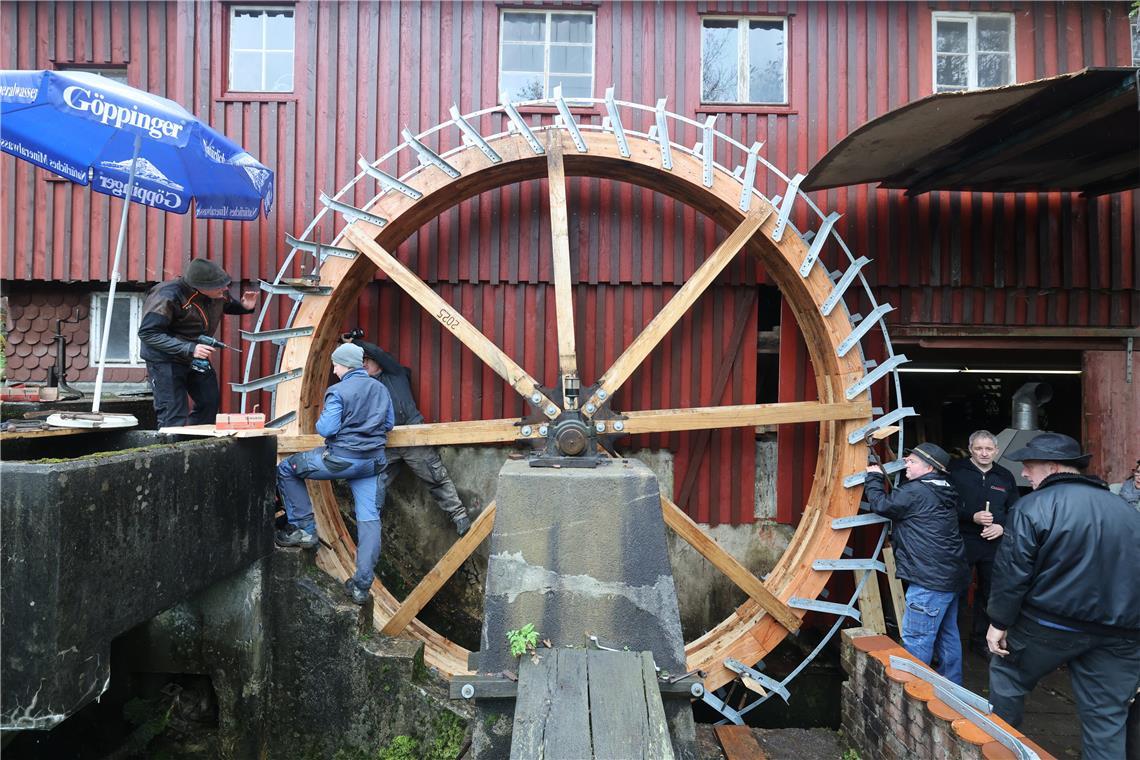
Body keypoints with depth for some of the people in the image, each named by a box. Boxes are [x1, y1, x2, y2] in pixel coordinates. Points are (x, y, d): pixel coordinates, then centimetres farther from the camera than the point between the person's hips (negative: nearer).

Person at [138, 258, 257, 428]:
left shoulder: (220, 293, -9)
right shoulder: (168, 296, -28)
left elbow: (229, 306, 16)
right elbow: (147, 333, -29)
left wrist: (244, 307, -9)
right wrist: (189, 348, -37)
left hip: (197, 357, 7)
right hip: (165, 359, -7)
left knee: (210, 404, 12)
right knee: (174, 416, -9)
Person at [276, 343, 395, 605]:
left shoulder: (338, 391, -11)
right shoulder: (380, 389, 8)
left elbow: (327, 429, -15)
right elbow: (389, 423, 16)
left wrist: (320, 421, 6)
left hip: (341, 458, -6)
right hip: (373, 461, 6)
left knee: (287, 469, 16)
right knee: (369, 519, 5)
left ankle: (304, 529, 16)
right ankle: (361, 586, 6)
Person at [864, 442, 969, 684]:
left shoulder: (916, 492, -16)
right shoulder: (944, 491, 12)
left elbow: (881, 504, -10)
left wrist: (873, 478, 3)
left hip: (930, 582, -10)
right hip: (952, 577, 10)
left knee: (916, 640, -2)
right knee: (947, 634, 21)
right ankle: (951, 685, 33)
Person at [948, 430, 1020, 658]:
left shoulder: (1005, 476, 10)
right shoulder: (955, 471, -4)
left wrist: (1002, 526, -5)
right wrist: (972, 517, -18)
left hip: (994, 544, 4)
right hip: (961, 542, -4)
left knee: (989, 593, 14)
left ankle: (980, 639, 30)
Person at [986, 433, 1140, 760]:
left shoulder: (1034, 507, -12)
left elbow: (1011, 573, -14)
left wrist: (999, 622, -4)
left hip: (1050, 623, -5)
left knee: (1006, 673, 16)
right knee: (1107, 716, 12)